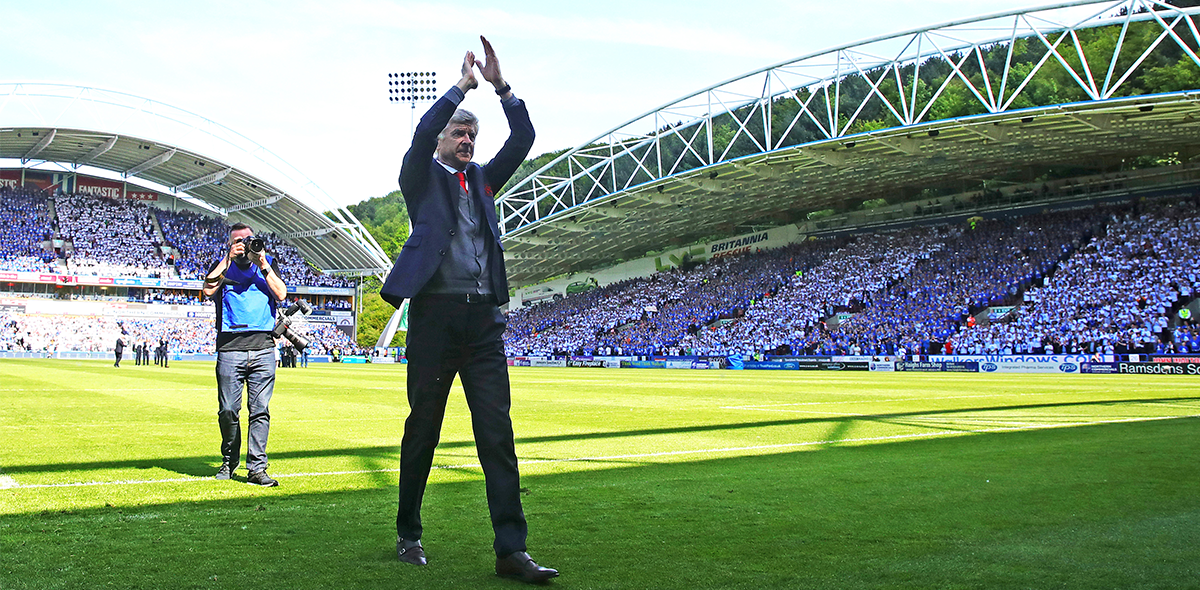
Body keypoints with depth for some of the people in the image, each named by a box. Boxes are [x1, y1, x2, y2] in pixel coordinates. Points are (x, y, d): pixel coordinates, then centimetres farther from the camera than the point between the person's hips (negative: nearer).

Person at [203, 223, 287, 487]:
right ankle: (229, 461, 19)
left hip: (263, 348, 1)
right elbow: (209, 290, -6)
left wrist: (263, 265, -3)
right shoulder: (222, 265, 13)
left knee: (260, 410, -4)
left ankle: (257, 468, -2)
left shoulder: (268, 263, 16)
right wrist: (229, 258, -4)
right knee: (228, 410, 0)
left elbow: (281, 295, 3)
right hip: (230, 346, -1)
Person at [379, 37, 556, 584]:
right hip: (434, 312, -4)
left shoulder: (482, 178, 21)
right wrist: (463, 85, -5)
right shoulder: (422, 177, 9)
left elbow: (522, 139, 13)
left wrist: (501, 86, 5)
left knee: (497, 431, -3)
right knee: (423, 427, 4)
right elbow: (423, 133, -11)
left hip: (483, 317, 4)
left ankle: (511, 548, -4)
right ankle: (408, 535, 19)